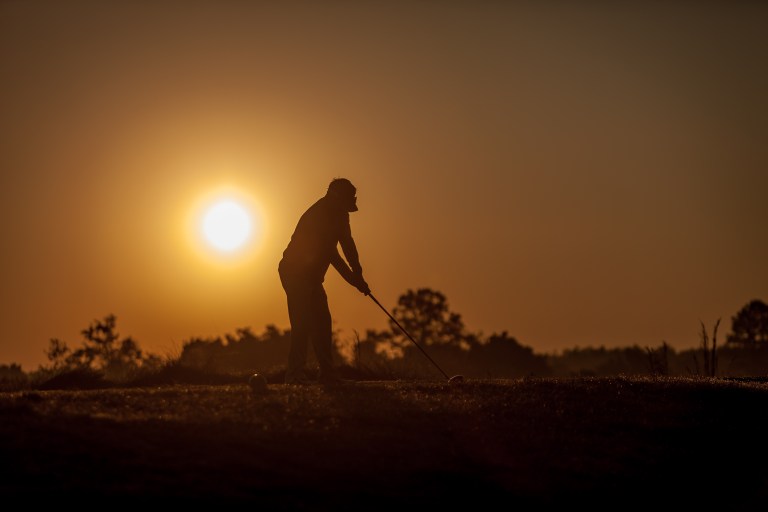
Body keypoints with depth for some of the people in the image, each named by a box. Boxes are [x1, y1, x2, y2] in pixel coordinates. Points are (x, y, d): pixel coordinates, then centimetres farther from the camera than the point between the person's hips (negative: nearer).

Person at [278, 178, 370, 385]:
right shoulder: (318, 215, -19)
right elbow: (328, 251, -22)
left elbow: (347, 244, 11)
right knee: (302, 322, -15)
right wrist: (353, 278, -19)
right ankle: (295, 373, -17)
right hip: (295, 273, -10)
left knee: (321, 321, 6)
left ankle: (328, 374, 6)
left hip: (310, 275, 10)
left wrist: (357, 275, 1)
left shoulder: (338, 215, 10)